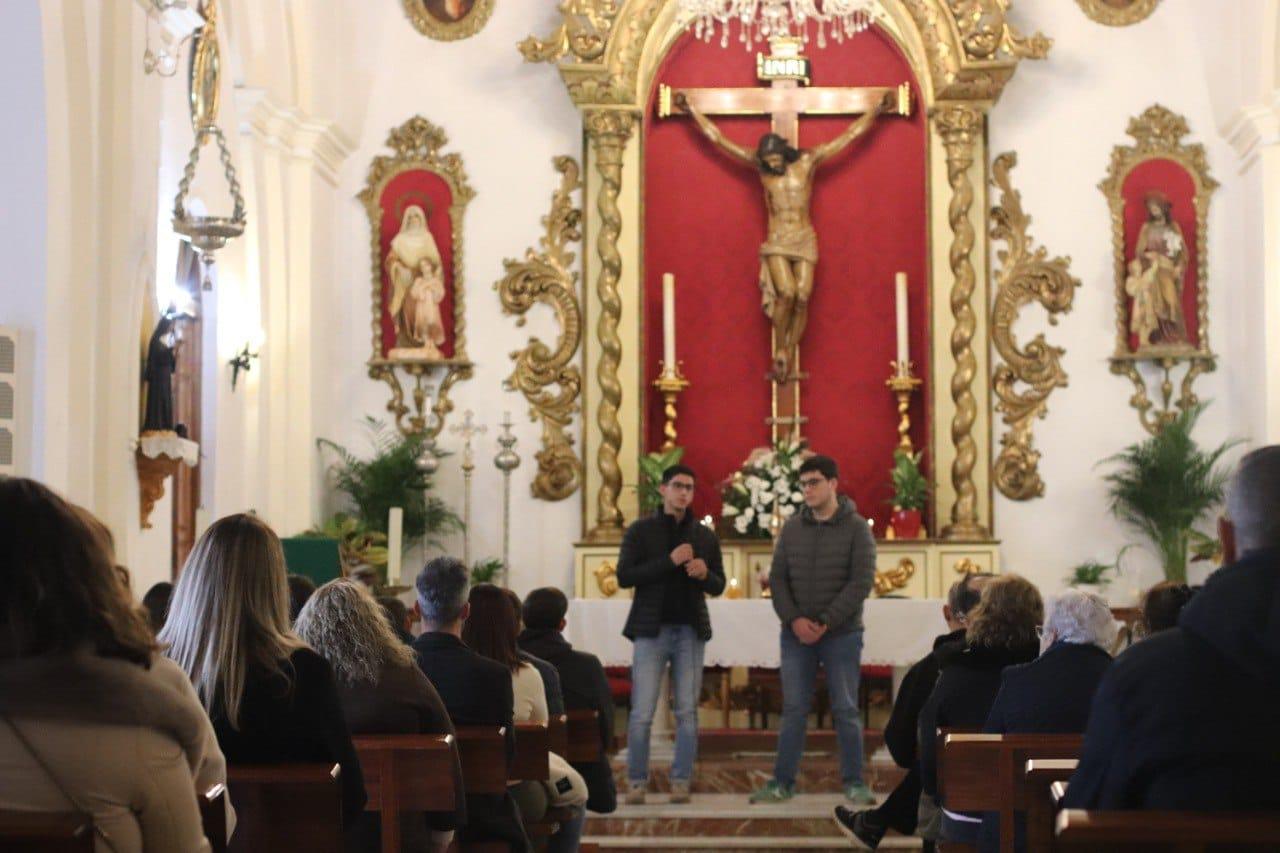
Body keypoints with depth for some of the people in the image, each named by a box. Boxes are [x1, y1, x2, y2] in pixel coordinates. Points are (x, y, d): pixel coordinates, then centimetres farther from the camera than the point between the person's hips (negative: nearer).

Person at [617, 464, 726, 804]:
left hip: (691, 631, 3)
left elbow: (718, 586, 14)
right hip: (652, 630, -3)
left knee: (687, 712, 3)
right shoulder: (640, 530, 3)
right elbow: (624, 576, -7)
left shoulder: (705, 536, 12)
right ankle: (636, 782, 6)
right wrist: (669, 561, -15)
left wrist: (705, 574, -9)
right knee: (642, 714, -4)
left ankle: (681, 782, 10)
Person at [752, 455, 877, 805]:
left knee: (846, 710, 2)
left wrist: (826, 622, -16)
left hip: (842, 635, -3)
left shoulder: (856, 528, -3)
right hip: (796, 635, 3)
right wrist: (794, 619, -11)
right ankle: (783, 782, 11)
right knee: (794, 710, 6)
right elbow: (777, 578, 5)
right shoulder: (792, 527, 7)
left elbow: (862, 582, -10)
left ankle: (854, 783, 11)